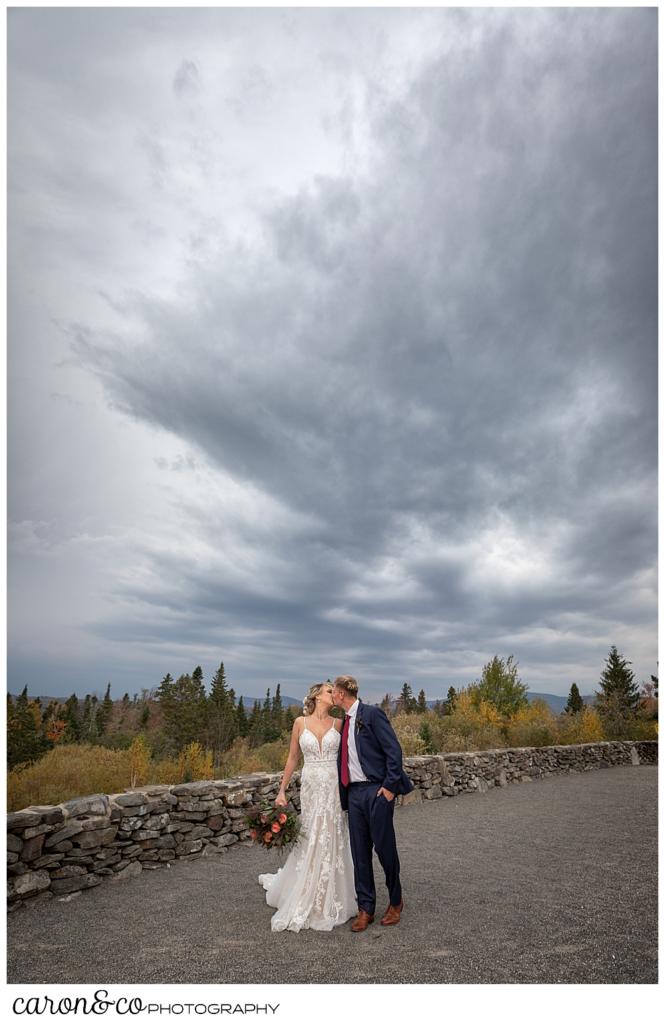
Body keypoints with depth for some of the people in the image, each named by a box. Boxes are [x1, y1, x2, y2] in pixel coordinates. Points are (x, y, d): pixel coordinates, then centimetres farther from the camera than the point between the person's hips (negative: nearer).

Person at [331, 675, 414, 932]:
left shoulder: (372, 714, -12)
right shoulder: (345, 721, 12)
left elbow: (394, 750, -15)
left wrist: (390, 786, -16)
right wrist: (343, 793, 15)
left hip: (377, 791, -7)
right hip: (354, 793, 7)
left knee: (385, 848, 5)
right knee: (360, 852, 10)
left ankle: (395, 902, 27)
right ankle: (365, 909, 23)